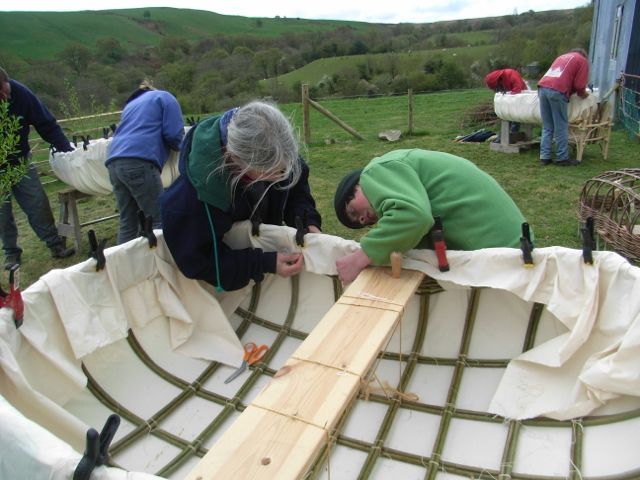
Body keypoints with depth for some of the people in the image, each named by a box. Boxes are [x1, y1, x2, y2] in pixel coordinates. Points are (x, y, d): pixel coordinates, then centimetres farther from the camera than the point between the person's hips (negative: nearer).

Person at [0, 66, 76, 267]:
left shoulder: (21, 93, -18)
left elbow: (47, 125, -13)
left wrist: (67, 150, -20)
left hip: (20, 162, 1)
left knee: (38, 204, -2)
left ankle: (55, 245, 5)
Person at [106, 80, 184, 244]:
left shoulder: (130, 104, 36)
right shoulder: (164, 97, 16)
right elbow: (174, 135, 3)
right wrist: (178, 146, 23)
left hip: (114, 162, 7)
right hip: (138, 162, -7)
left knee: (127, 223, 9)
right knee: (158, 221, -6)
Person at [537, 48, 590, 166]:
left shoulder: (562, 56, 35)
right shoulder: (583, 60, 15)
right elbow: (579, 85, 4)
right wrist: (583, 94, 23)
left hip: (542, 87, 6)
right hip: (557, 91, -6)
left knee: (547, 127, 10)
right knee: (561, 127, 0)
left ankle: (545, 157, 8)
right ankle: (562, 158, 3)